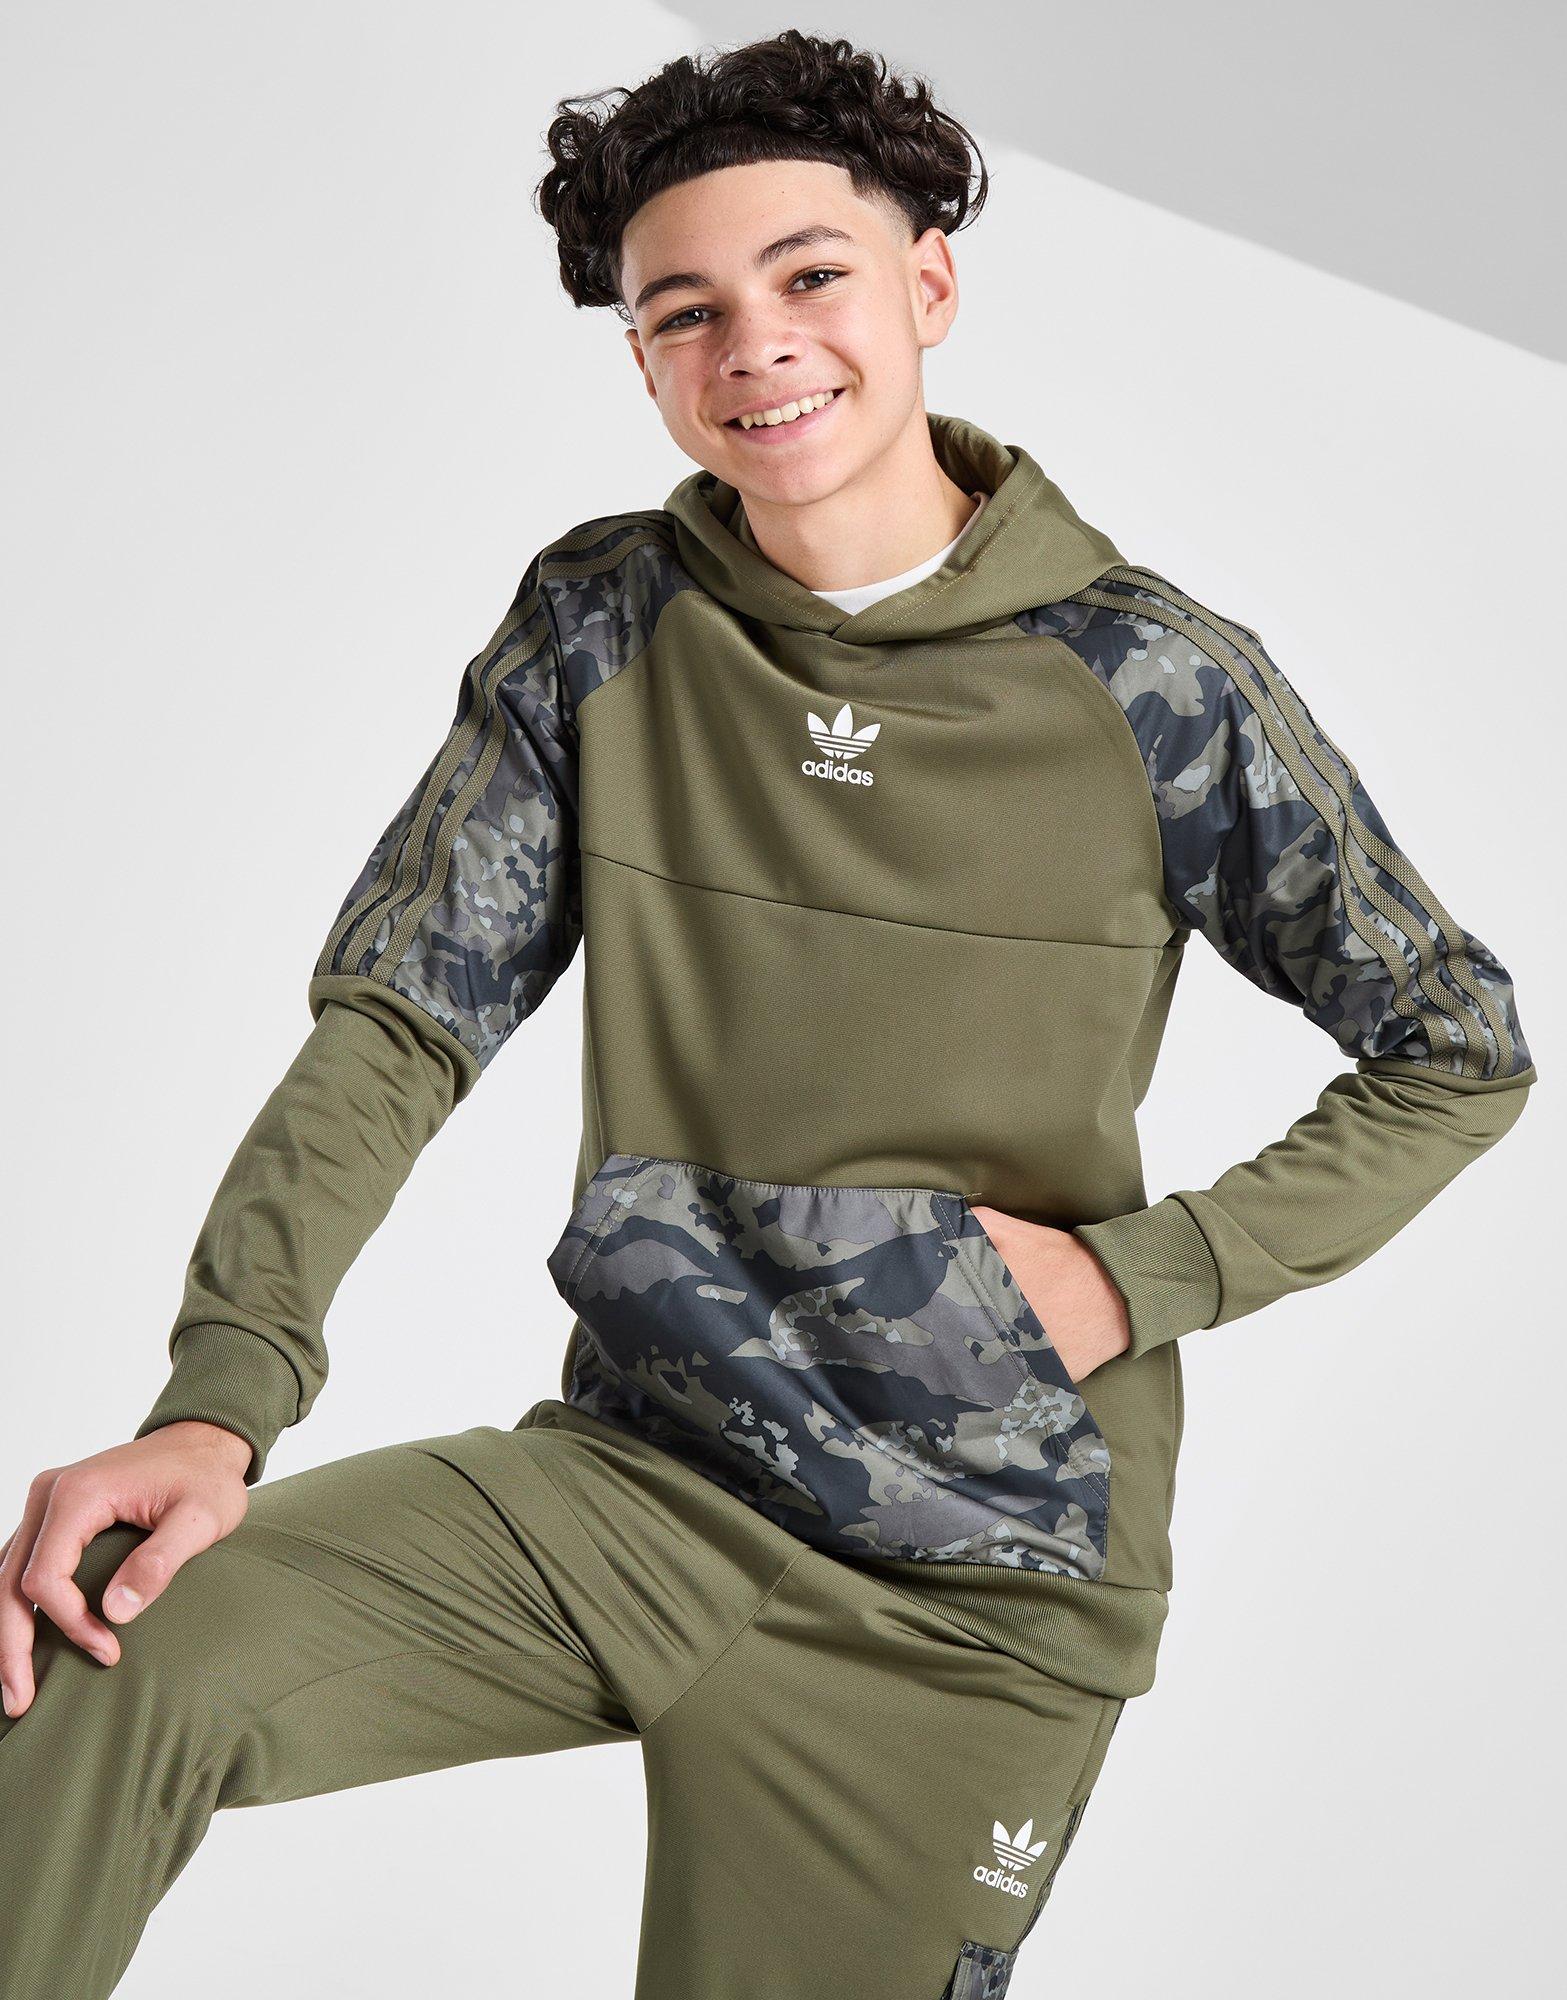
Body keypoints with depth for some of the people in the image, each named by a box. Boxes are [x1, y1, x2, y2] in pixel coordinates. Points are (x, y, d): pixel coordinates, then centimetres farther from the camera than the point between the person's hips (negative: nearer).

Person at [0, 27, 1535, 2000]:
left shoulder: (1151, 683, -6)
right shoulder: (601, 629, 1)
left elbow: (1459, 1050, 3)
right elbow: (398, 1018, -3)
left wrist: (1138, 1274, -9)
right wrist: (222, 1397, -18)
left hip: (973, 1590, -1)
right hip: (636, 1472, 2)